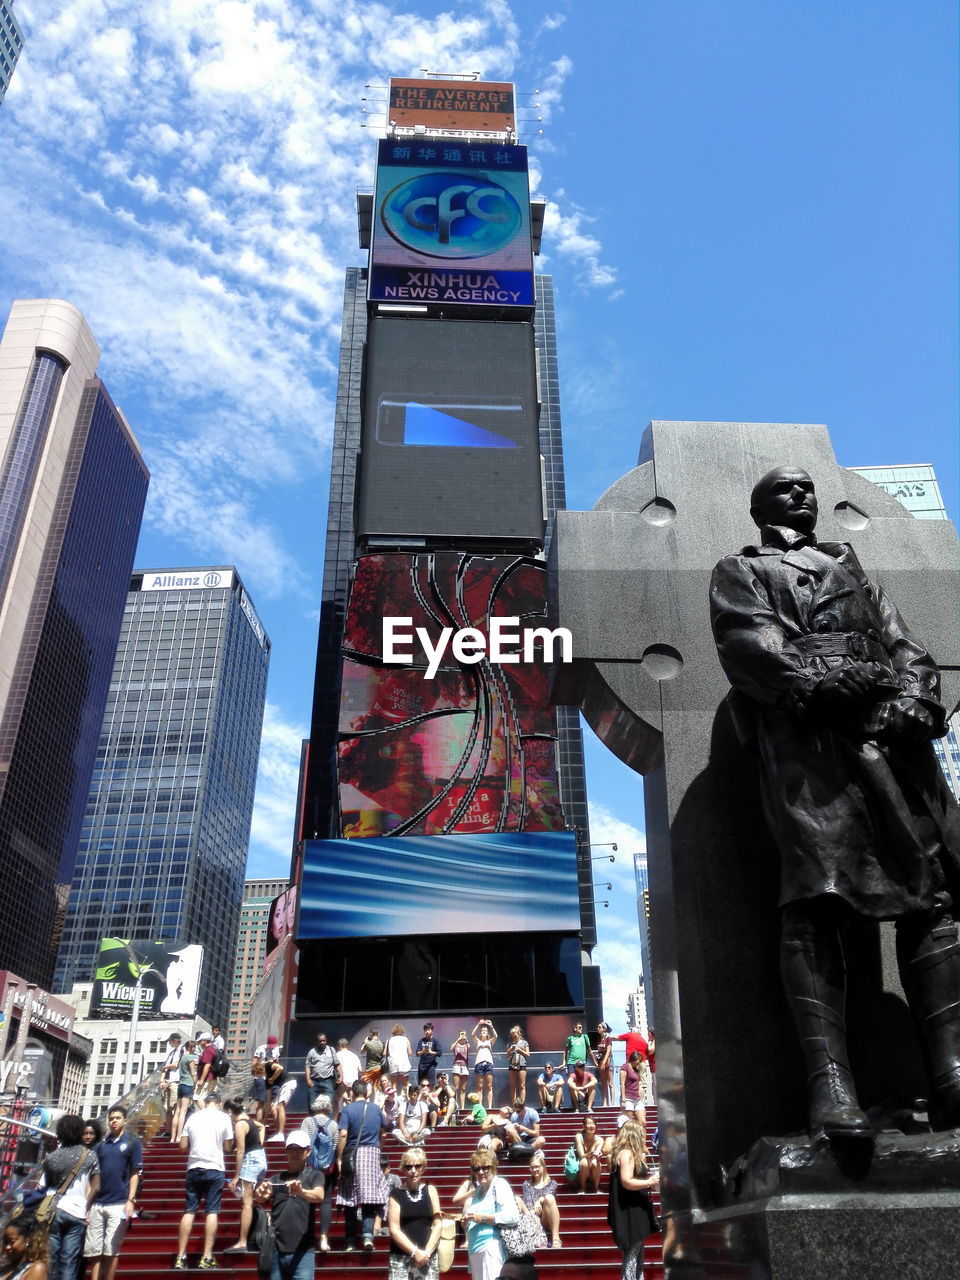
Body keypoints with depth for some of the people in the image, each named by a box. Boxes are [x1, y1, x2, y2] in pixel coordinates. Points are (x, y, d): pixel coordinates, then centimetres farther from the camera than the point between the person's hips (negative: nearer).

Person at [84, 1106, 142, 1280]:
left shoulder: (132, 1142, 2)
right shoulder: (102, 1145, 13)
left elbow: (135, 1173, -2)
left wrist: (131, 1200, -11)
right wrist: (88, 1204, 10)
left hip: (119, 1204, -4)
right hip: (97, 1204, 4)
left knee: (111, 1250, -1)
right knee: (94, 1250, 3)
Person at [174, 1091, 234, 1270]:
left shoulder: (193, 1117, 5)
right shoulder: (223, 1118, 0)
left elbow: (183, 1146, 5)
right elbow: (228, 1148, 3)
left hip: (194, 1168, 2)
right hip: (215, 1169, -2)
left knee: (189, 1211, 7)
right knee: (212, 1212, 1)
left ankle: (180, 1257, 6)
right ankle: (207, 1258, -2)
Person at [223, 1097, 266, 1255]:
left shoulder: (239, 1125, -14)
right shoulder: (248, 1119, 14)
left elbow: (240, 1151, -18)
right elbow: (261, 1127, 36)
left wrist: (236, 1176, -17)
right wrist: (260, 1143, 23)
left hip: (251, 1160, -10)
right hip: (261, 1158, 10)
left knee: (246, 1202, -11)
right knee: (248, 1201, 16)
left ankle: (242, 1243, -13)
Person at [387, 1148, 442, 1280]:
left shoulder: (430, 1190, 8)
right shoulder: (396, 1195, 2)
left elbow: (437, 1224, 4)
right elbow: (394, 1229, -4)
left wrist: (427, 1252, -8)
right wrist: (414, 1252, -12)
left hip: (428, 1257, 2)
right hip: (401, 1258, -2)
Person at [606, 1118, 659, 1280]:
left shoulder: (631, 1154, 16)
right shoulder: (626, 1153, -17)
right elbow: (627, 1182, -24)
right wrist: (649, 1182, -17)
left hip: (634, 1211, 10)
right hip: (629, 1213, -10)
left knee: (637, 1254, 15)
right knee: (631, 1255, -7)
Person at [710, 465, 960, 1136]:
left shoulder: (851, 566, 33)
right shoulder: (739, 572, 20)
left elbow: (904, 640, 19)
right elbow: (749, 645, 0)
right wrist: (819, 680, -16)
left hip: (894, 728, 6)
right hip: (805, 734, -5)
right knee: (817, 893, -17)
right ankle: (830, 1080, -23)